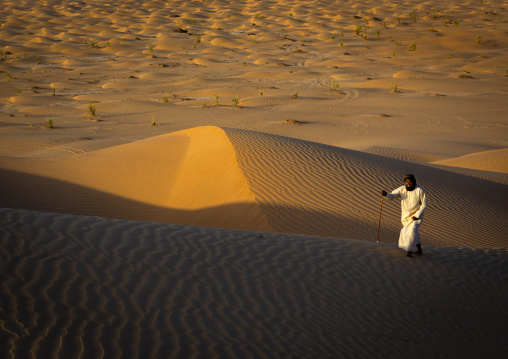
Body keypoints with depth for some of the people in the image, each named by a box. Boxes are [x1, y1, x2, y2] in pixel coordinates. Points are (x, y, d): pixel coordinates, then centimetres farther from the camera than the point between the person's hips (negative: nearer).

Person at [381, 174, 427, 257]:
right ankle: (419, 250, 35)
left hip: (416, 216, -4)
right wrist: (386, 194, -43)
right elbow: (391, 196, -19)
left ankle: (409, 250, -20)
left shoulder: (419, 190, -18)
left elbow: (424, 204, -10)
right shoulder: (402, 189, -10)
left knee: (412, 229, -27)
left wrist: (417, 215, -18)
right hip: (405, 216, 4)